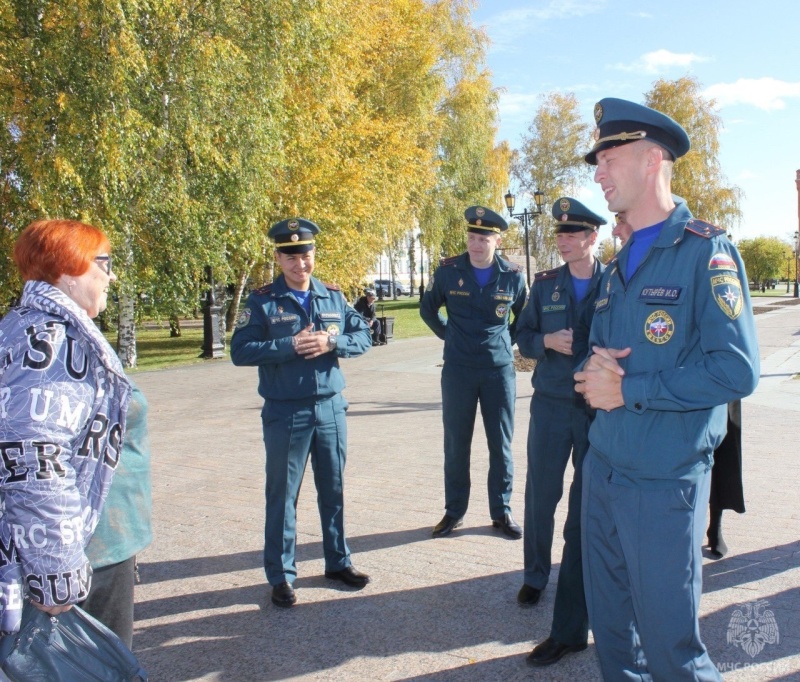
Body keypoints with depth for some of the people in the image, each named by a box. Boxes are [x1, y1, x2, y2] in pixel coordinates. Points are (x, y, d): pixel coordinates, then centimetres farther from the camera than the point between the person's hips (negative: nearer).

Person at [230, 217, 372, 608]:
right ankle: (281, 576, 21)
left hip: (331, 407, 3)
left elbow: (363, 336, 5)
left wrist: (332, 343, -14)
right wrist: (290, 346, -21)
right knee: (282, 495, 6)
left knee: (333, 489, 14)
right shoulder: (262, 301, -4)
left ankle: (338, 562, 32)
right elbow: (240, 351, -11)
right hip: (285, 412, -3)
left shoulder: (333, 296, 7)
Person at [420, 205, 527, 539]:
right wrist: (449, 335, 8)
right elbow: (427, 309, 13)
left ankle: (501, 512, 21)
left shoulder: (512, 276, -1)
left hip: (500, 370, 0)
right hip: (458, 371, 0)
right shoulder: (447, 271, -3)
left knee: (501, 445, 7)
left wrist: (507, 340, 6)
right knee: (456, 445, 7)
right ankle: (454, 511, 21)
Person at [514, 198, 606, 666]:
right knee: (541, 496, 8)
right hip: (551, 405, 2)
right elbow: (523, 338, 9)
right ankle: (536, 575, 35)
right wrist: (547, 341, -11)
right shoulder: (545, 285, 5)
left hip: (601, 407, -2)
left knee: (587, 508, 6)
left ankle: (571, 628, 19)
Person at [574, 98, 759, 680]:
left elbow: (736, 370, -20)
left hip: (664, 483, -7)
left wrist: (627, 389, -16)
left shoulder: (706, 251, -12)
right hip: (602, 471, 7)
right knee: (611, 628, 19)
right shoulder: (619, 267, 12)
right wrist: (596, 369, -6)